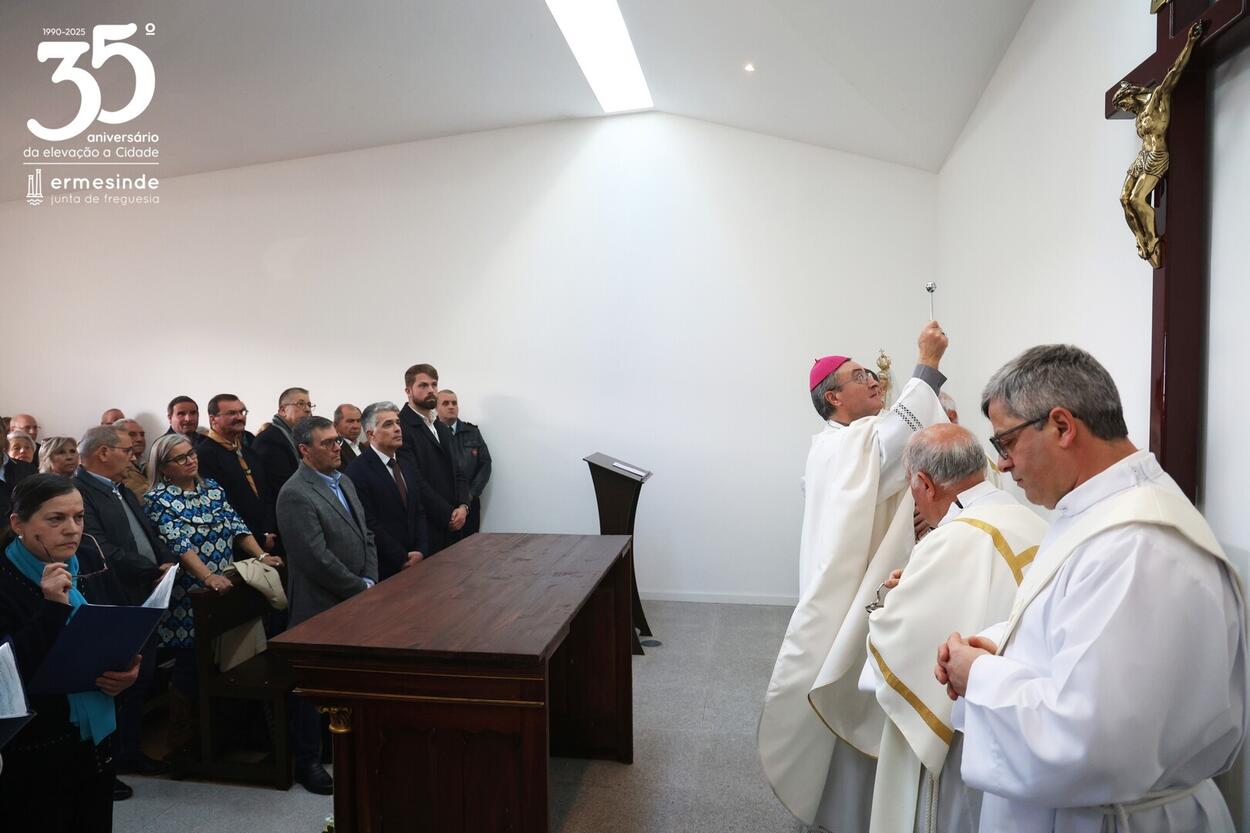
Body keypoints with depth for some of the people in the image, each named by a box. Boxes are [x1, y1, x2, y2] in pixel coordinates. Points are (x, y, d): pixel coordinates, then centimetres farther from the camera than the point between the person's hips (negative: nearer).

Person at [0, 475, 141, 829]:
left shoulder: (91, 568, 3)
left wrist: (127, 670, -5)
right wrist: (53, 608, -29)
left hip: (96, 738, 6)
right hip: (34, 755, -6)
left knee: (96, 824, 17)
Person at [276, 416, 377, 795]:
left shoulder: (342, 480, 9)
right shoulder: (295, 495, -18)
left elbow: (365, 533, 14)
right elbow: (318, 560, -22)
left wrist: (370, 580, 1)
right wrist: (360, 589, -13)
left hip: (356, 602, 7)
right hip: (321, 608, -7)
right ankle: (307, 761, 25)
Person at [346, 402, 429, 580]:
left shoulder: (408, 468, 12)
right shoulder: (357, 471, -12)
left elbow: (419, 513, 11)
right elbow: (370, 525, -16)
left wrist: (420, 551, -4)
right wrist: (403, 559, -14)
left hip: (416, 563, 6)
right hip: (382, 568, -6)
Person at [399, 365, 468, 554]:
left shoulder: (442, 429, 18)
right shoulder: (401, 427, -10)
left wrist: (463, 506, -2)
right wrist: (449, 515, -13)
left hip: (452, 526, 7)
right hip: (426, 528, -7)